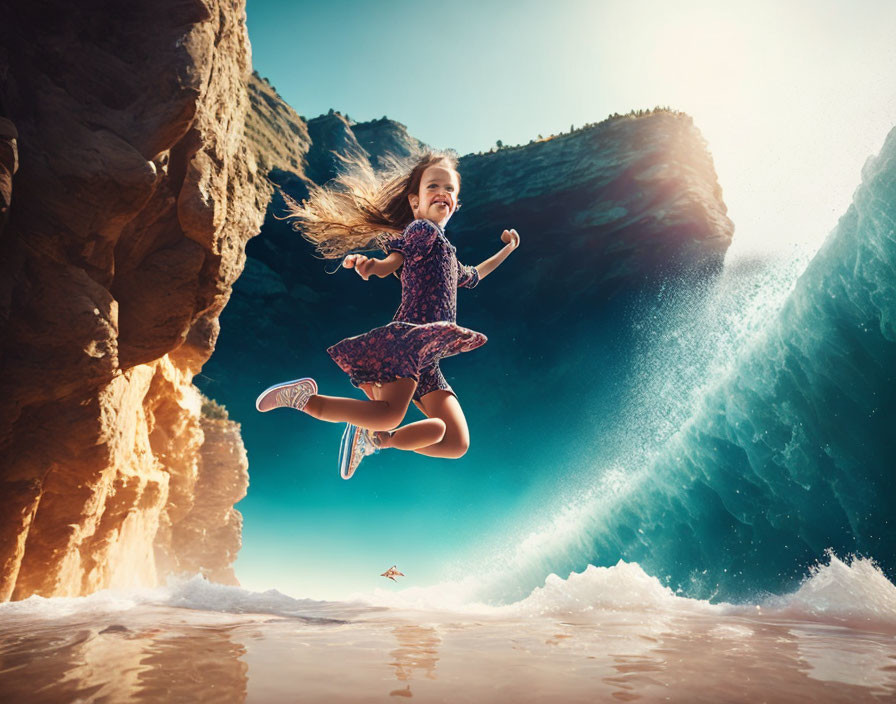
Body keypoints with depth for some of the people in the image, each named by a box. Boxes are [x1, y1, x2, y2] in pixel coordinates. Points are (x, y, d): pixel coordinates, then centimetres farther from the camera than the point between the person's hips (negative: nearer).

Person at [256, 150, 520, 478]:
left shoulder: (448, 255, 28)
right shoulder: (422, 228, 4)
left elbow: (472, 276, 47)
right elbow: (390, 264, -11)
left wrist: (506, 250, 48)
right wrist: (366, 263, -32)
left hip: (427, 358, 8)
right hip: (407, 337, -8)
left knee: (457, 443, 1)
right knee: (389, 415, -29)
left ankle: (373, 437, 6)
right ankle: (306, 400, -10)